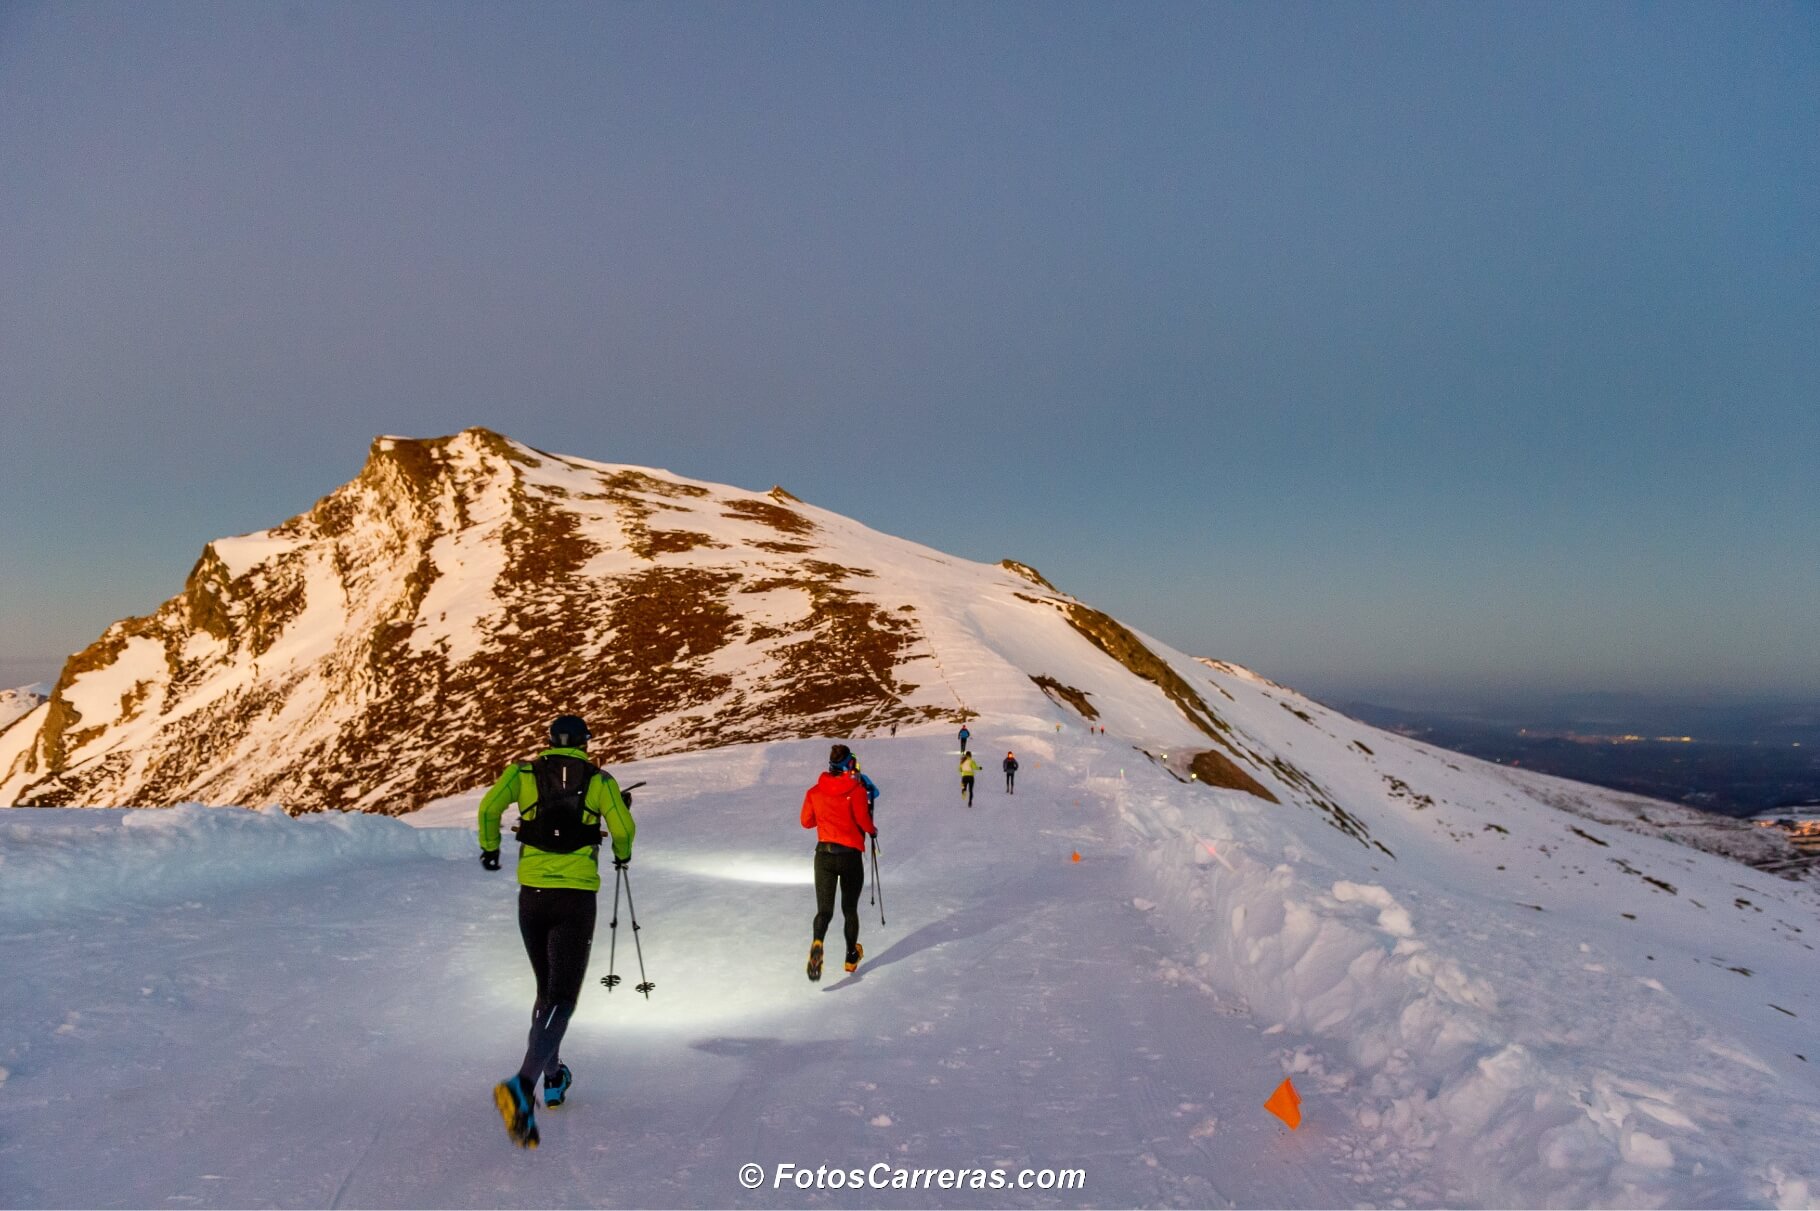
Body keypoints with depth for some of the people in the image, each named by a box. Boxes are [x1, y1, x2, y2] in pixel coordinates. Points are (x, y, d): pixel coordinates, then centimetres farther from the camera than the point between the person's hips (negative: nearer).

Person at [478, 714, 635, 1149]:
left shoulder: (524, 772, 6)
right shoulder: (599, 780, 2)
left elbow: (488, 807, -6)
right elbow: (623, 828, -2)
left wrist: (490, 847, 13)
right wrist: (622, 854, 21)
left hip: (532, 895, 3)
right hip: (576, 897, -3)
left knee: (547, 989, 23)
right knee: (561, 999, -5)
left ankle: (553, 1080, 34)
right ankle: (522, 1087, -27)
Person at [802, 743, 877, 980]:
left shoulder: (815, 791, 3)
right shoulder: (856, 788, -8)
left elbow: (806, 821, 11)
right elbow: (862, 818, -16)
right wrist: (872, 830, 5)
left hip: (823, 854, 2)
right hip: (851, 855, -2)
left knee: (824, 910, -1)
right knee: (850, 909, 17)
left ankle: (817, 943, -32)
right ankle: (852, 956, 30)